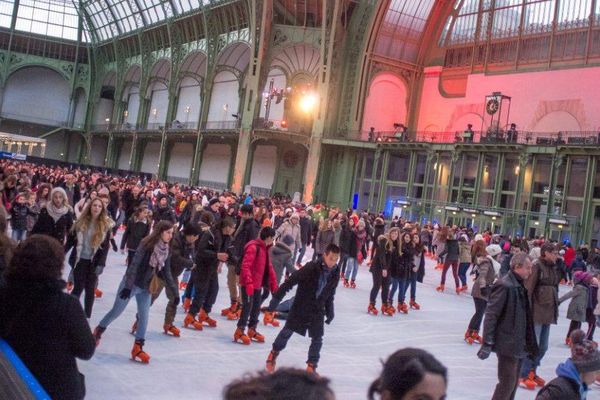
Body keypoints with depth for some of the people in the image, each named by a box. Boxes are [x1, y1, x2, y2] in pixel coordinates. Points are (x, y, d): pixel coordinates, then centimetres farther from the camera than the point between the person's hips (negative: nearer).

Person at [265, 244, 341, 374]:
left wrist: (330, 311, 13)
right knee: (287, 331, 7)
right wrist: (277, 297, -23)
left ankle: (311, 366, 17)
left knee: (317, 338, 1)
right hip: (300, 306, -4)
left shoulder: (335, 274, -3)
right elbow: (290, 281, -21)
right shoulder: (311, 268, -22)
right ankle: (274, 353, 32)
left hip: (318, 310, 4)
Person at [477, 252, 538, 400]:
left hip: (519, 345, 9)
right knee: (507, 382, -5)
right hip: (507, 344, -9)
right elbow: (491, 315, -19)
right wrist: (487, 343, -21)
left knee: (514, 381, 15)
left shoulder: (520, 286, 10)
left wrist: (529, 343, 19)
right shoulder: (504, 286, -18)